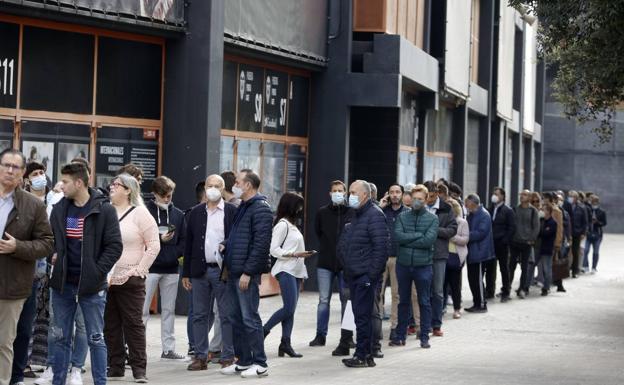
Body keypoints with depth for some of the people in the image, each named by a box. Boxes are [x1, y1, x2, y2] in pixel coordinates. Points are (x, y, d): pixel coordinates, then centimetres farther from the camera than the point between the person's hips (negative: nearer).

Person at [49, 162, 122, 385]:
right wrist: (53, 258, -1)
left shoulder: (104, 210, -7)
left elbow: (114, 246, -8)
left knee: (96, 339, 2)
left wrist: (97, 272, -14)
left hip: (91, 285, -4)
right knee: (61, 339, 9)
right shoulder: (59, 209, 8)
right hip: (62, 283, 4)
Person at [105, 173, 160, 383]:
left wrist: (139, 270, -8)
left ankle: (139, 369, 4)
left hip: (130, 280, -5)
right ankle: (115, 367, 16)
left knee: (133, 324, -2)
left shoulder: (139, 214, -4)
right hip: (105, 278, 5)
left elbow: (154, 246, -4)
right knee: (110, 325, 8)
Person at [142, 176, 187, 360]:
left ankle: (169, 348, 16)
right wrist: (159, 239, -15)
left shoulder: (178, 214, 9)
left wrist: (175, 253, -7)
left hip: (171, 268, 5)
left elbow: (184, 240, 11)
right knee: (143, 310, -6)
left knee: (169, 310, 10)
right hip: (150, 267, -5)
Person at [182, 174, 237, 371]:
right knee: (200, 316, 6)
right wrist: (186, 273, 7)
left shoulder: (232, 212, 0)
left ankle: (228, 357, 6)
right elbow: (189, 243, 11)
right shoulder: (196, 213, 10)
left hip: (223, 271, -3)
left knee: (227, 316, 0)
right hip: (200, 271, 3)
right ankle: (200, 356, 12)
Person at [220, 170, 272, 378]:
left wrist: (248, 272, -20)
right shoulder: (243, 207, 17)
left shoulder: (260, 209, -12)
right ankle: (244, 361, 20)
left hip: (247, 274, -10)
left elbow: (261, 243, -18)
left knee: (249, 318, -7)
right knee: (235, 318, 13)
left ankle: (260, 364, -1)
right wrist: (225, 244, 5)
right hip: (234, 273, 10)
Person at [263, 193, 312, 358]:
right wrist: (295, 254, -20)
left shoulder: (292, 225, 18)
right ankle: (263, 332, -3)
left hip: (295, 271, 9)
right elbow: (274, 249, -14)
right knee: (289, 308, -14)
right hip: (286, 271, -9)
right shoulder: (282, 224, -9)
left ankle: (285, 343, 3)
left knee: (290, 310, 4)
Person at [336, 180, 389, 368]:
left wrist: (372, 273, -20)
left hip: (366, 275, -9)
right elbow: (344, 245, 27)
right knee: (360, 315, 11)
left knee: (362, 315, -8)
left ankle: (363, 355, -4)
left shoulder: (374, 215, -12)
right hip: (354, 275, 9)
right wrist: (346, 269, 17)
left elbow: (381, 245, -19)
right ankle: (365, 354, 16)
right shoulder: (356, 215, 19)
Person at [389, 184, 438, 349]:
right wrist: (418, 235, -13)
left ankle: (424, 337, 13)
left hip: (423, 265, -2)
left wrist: (407, 240, -11)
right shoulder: (402, 216, 4)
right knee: (403, 301, 10)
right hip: (403, 264, 2)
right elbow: (397, 236, -11)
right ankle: (400, 335, 18)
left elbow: (429, 240, -14)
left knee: (424, 302, 5)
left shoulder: (432, 218, -1)